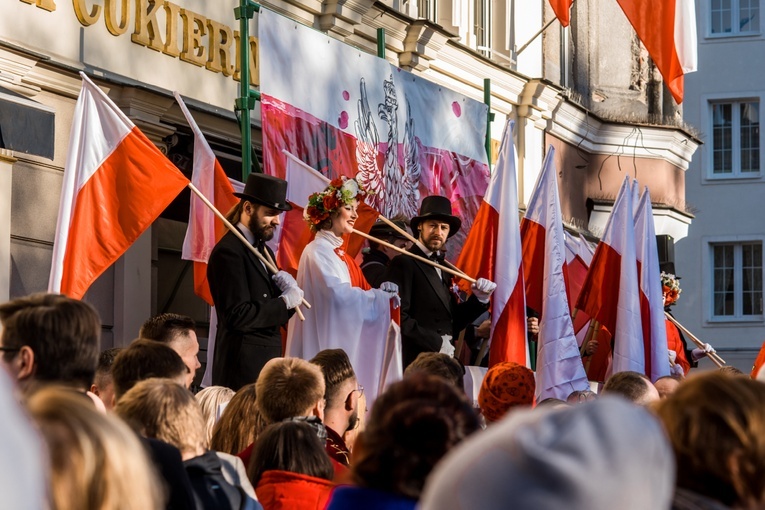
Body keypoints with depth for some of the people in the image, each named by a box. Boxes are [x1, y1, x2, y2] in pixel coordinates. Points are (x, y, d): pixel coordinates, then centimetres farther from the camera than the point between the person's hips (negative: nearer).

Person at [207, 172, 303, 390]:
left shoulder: (263, 250, 17)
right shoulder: (228, 252, -12)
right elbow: (238, 315, -21)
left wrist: (288, 289, -3)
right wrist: (284, 303, -13)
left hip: (268, 359, 9)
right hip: (243, 364, -9)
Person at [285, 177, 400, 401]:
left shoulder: (339, 253, 17)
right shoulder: (318, 251, -10)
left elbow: (348, 294, 13)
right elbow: (338, 294, -22)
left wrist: (382, 293, -4)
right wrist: (381, 295, -13)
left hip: (345, 344, 9)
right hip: (327, 343, -9)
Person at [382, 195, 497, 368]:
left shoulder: (444, 269, 18)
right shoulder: (404, 263, -5)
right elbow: (398, 316, -15)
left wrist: (479, 299, 3)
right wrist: (435, 342, -13)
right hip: (416, 360, -7)